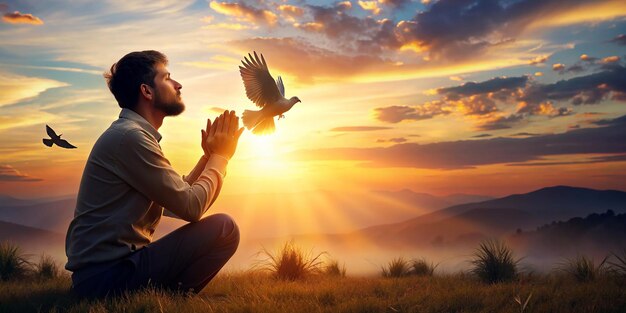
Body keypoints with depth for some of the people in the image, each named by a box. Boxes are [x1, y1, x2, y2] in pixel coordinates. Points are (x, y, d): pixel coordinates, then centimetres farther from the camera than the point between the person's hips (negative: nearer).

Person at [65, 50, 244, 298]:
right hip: (108, 272, -10)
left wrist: (210, 156, 10)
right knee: (224, 228, -18)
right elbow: (191, 207, -17)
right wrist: (220, 157, -3)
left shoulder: (134, 134, 16)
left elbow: (180, 199, 14)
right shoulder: (129, 136, -15)